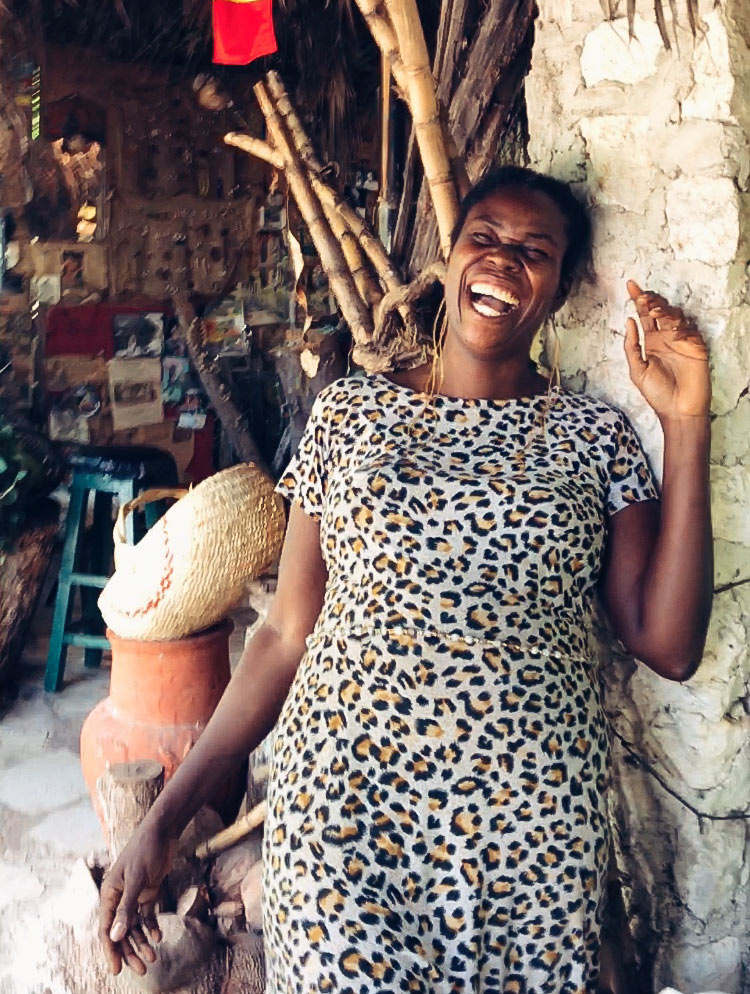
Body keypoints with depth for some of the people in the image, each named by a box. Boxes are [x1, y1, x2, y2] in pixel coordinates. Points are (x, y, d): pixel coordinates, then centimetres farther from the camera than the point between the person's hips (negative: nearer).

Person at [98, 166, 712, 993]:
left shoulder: (595, 436, 3)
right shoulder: (349, 413, 3)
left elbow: (668, 645, -4)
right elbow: (287, 633, 3)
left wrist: (686, 429, -7)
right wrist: (165, 819, 0)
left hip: (529, 828, 1)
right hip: (343, 809, 0)